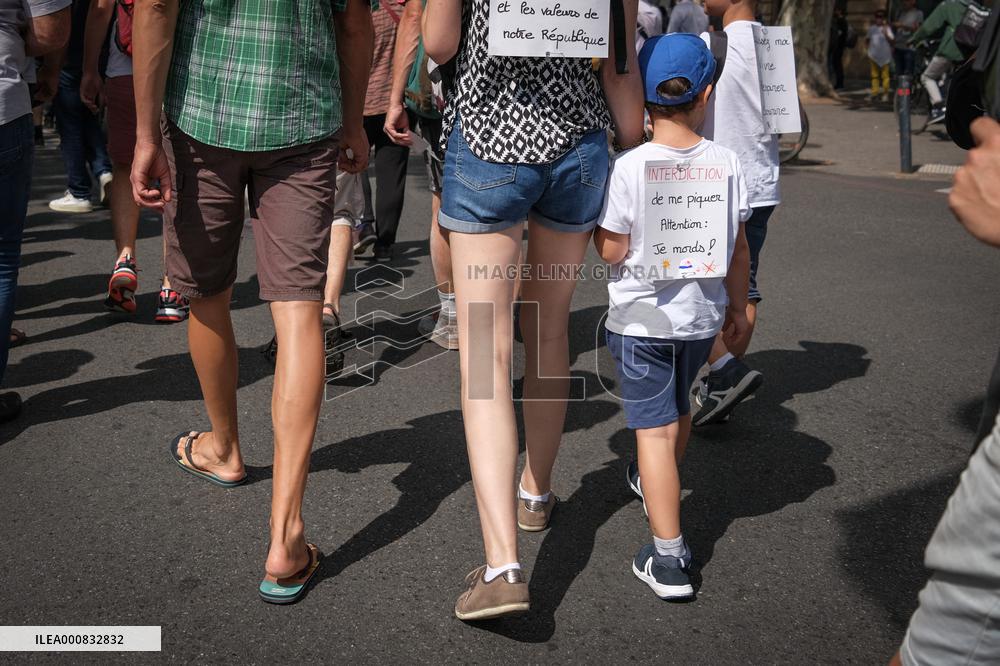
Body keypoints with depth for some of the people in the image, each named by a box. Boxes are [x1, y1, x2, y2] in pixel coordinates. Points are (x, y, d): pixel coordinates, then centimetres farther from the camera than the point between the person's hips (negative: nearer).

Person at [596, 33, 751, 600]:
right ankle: (660, 484, 53)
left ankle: (669, 559, -4)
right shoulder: (727, 162, -4)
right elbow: (739, 249, 3)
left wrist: (593, 224, 7)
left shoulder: (630, 167, -16)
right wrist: (737, 306, 16)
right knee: (680, 408, 27)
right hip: (703, 315, 5)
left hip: (642, 319, -5)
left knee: (655, 429, -2)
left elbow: (611, 251, -13)